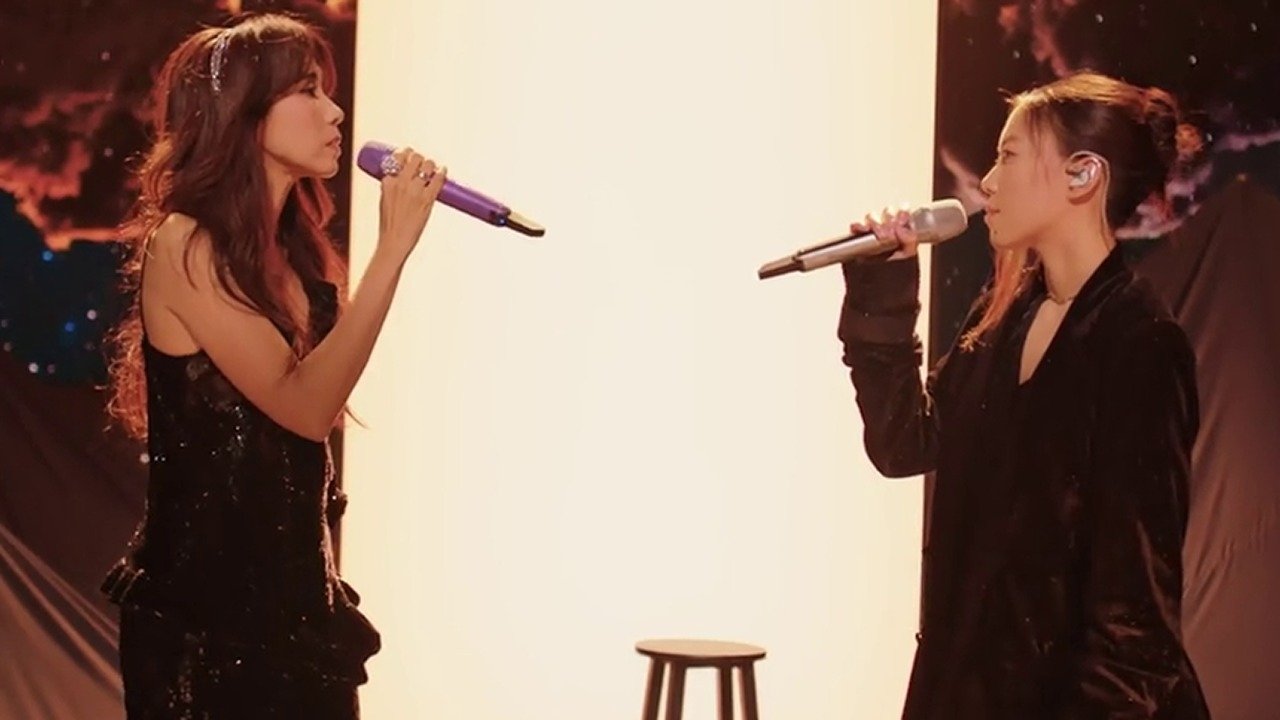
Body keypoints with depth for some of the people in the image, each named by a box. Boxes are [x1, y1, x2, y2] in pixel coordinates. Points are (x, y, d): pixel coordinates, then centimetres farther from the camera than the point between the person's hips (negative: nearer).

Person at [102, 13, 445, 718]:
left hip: (298, 588, 7)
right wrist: (394, 247, -23)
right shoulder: (182, 246, -14)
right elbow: (303, 406, -22)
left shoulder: (294, 250, 9)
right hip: (204, 600, -7)